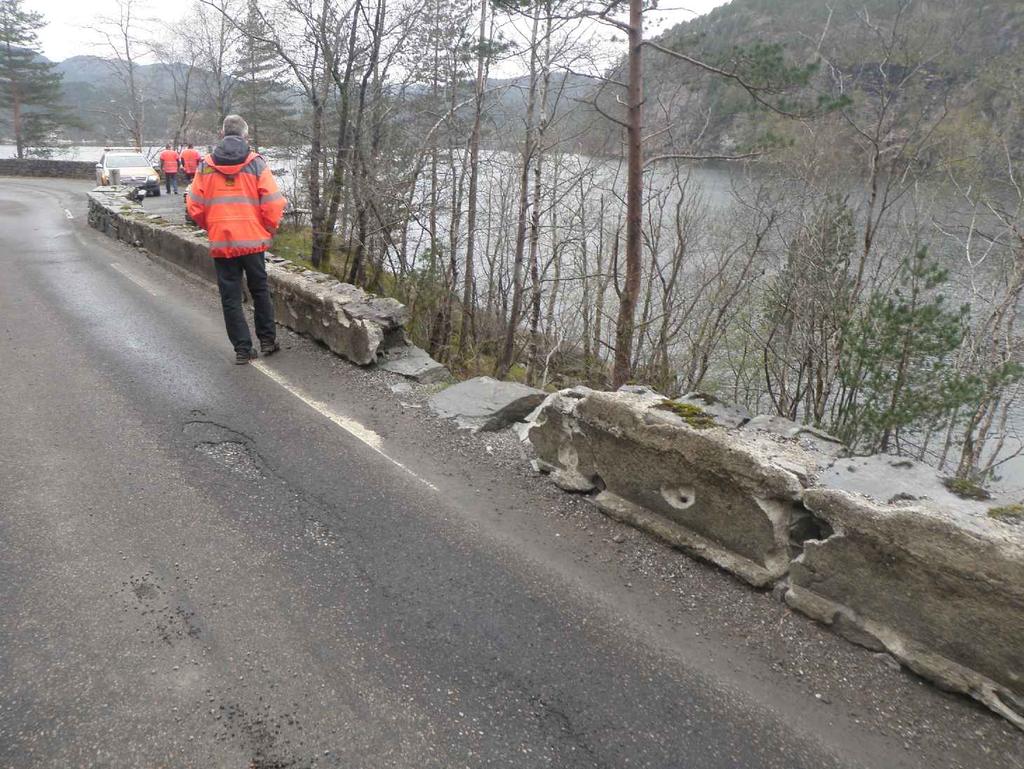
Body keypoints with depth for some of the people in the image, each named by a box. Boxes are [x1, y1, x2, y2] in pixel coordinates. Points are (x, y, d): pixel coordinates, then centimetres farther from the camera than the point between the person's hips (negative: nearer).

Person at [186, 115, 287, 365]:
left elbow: (194, 206, 1)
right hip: (253, 240, 0)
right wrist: (269, 230, 8)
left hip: (221, 243, 1)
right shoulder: (256, 163, -5)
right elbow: (273, 203, -8)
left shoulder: (206, 165, 0)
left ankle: (243, 348, 8)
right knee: (260, 290, 17)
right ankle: (268, 340, 21)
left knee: (231, 298, 7)